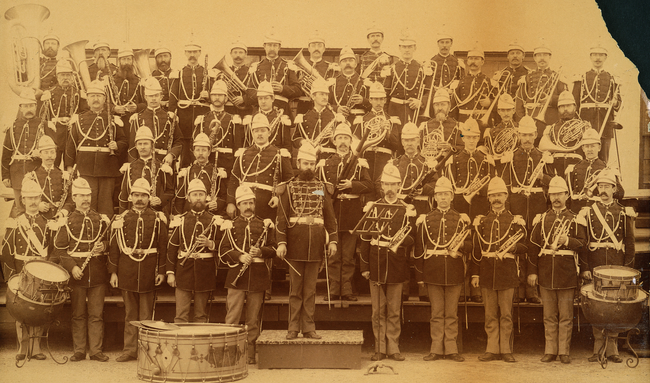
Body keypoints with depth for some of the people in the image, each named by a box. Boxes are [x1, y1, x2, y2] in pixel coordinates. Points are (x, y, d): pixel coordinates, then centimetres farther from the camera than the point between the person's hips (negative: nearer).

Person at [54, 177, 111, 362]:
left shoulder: (102, 219, 8)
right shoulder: (67, 221, 3)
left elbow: (111, 242, 16)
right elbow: (59, 250, 0)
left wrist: (104, 246, -7)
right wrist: (72, 267, -12)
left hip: (98, 274, 1)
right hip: (77, 275, -1)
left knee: (97, 314, 2)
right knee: (78, 315, 5)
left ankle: (96, 350, 8)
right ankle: (79, 351, 12)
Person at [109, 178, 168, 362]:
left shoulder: (158, 219, 2)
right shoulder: (121, 219, 6)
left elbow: (163, 247, 1)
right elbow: (114, 247, 5)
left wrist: (162, 271, -4)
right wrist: (113, 272, 1)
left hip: (149, 271, -1)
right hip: (127, 270, 2)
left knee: (146, 314, 4)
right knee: (130, 313, 8)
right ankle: (130, 349, 14)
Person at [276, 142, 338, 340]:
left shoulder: (321, 188, 11)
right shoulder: (289, 187, 3)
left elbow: (330, 217, 10)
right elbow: (281, 218, -2)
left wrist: (333, 240, 0)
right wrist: (281, 242, -11)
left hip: (316, 245, 2)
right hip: (295, 245, -2)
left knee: (310, 288, 7)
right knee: (295, 289, 4)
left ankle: (309, 327, 12)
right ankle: (294, 327, 9)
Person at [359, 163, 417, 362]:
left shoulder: (407, 210, 6)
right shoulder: (372, 207, 7)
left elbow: (411, 237, 3)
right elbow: (365, 238, 7)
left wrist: (400, 241, -21)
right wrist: (364, 267, 3)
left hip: (396, 265, 0)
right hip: (376, 264, 1)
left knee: (394, 311, 4)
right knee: (378, 311, 4)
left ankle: (393, 348, 11)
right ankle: (380, 348, 10)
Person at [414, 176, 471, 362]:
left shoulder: (461, 219, 6)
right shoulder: (425, 220, 6)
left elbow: (470, 245, 8)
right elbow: (419, 249, 6)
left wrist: (461, 245, -16)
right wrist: (419, 275, 2)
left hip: (454, 272, 0)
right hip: (433, 273, 0)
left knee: (452, 313, 5)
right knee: (437, 313, 4)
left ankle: (451, 349, 10)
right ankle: (437, 349, 9)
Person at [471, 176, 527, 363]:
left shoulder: (515, 221, 6)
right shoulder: (481, 221, 10)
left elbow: (524, 247, 8)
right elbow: (476, 250, 9)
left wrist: (514, 247, -15)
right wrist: (475, 274, 4)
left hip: (507, 273, -2)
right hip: (487, 274, 2)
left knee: (506, 314, 1)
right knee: (490, 314, 6)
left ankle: (506, 350, 8)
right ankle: (492, 349, 11)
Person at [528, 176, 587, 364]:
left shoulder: (575, 219, 4)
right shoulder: (541, 218, 8)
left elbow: (582, 242, 2)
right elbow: (533, 245, 6)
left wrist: (568, 241, -18)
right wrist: (532, 271, 1)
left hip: (567, 272, -2)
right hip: (546, 272, 2)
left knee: (566, 315, 2)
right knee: (549, 315, 7)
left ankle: (564, 352, 9)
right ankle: (550, 350, 13)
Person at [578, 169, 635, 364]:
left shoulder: (624, 213, 7)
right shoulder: (588, 211, 6)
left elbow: (629, 243, 7)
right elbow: (583, 241, 3)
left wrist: (628, 268, 0)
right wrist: (584, 267, -4)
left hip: (617, 267, 0)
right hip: (595, 266, 0)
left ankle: (611, 349, 9)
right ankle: (598, 348, 9)